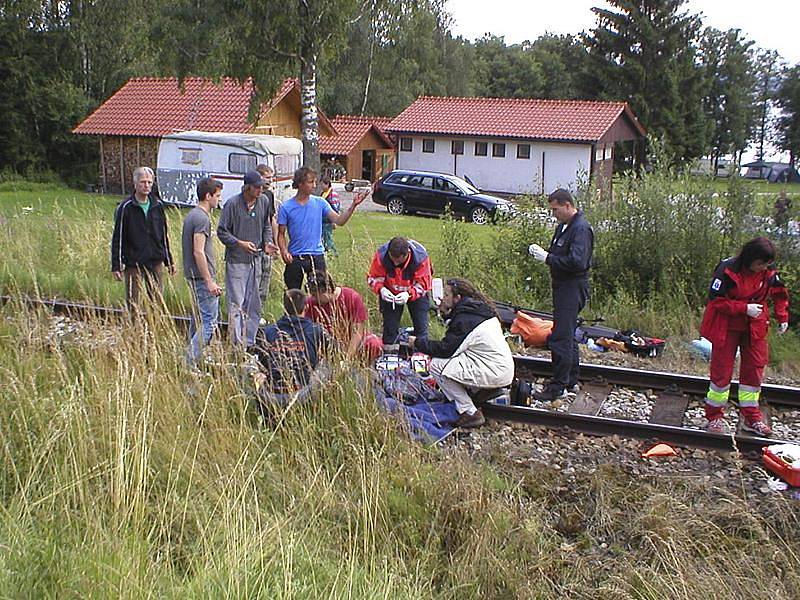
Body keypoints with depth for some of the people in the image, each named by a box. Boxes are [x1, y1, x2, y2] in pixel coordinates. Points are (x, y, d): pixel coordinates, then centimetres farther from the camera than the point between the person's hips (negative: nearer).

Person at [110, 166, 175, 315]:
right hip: (134, 264, -4)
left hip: (156, 263, 4)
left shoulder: (158, 205, 7)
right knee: (133, 304, 1)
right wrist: (116, 266, -8)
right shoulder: (126, 207, -7)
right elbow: (117, 238, -5)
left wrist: (169, 261, 15)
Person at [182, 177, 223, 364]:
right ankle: (191, 361, -10)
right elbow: (198, 252, -21)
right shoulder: (202, 218, -16)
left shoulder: (191, 215, 15)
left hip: (193, 276, 11)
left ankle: (192, 358, 24)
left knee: (198, 318, 17)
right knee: (209, 321, -8)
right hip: (202, 276, -11)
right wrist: (210, 282, -20)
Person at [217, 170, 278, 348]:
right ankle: (237, 345, -2)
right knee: (236, 303, -6)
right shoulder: (232, 204, -12)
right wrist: (240, 243, -20)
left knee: (254, 304, 11)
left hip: (256, 259, 6)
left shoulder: (263, 203, 5)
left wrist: (267, 242, -1)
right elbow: (222, 231, -8)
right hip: (236, 260, -6)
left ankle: (250, 342, 22)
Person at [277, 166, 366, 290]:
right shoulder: (286, 207, -3)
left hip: (317, 256, 1)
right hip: (295, 258, -1)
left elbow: (339, 220, -7)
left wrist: (353, 205, -20)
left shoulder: (320, 203, 1)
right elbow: (281, 234, 0)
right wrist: (284, 251, -17)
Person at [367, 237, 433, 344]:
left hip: (416, 293, -1)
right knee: (390, 327, 2)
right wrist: (381, 289, -38)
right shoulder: (381, 255, -29)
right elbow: (373, 278, -16)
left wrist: (409, 294, -41)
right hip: (390, 293, 1)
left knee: (421, 327, -2)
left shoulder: (420, 256, -32)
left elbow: (423, 283, -24)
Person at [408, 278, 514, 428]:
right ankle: (490, 388, 15)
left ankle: (470, 413, -8)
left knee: (437, 365, -11)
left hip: (495, 373, -10)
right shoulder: (481, 309, 12)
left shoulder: (464, 318, -16)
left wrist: (418, 343, -4)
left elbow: (445, 349, -15)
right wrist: (447, 314, 14)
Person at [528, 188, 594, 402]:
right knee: (567, 336, 17)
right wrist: (540, 252, 5)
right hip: (563, 287, 11)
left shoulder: (581, 228, -17)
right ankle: (571, 381, 28)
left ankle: (557, 387, -3)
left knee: (561, 338, -9)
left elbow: (577, 262, -27)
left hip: (573, 288, -11)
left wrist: (547, 258, -21)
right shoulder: (564, 226, 14)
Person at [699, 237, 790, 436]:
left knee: (755, 368, 5)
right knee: (721, 369, -1)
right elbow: (715, 299, -20)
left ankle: (751, 418, 15)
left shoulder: (769, 273, -4)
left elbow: (780, 294, 14)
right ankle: (714, 416, 12)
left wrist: (782, 317, 5)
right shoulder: (727, 270, -19)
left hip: (755, 327, 5)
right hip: (727, 326, -5)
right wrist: (745, 308, -24)